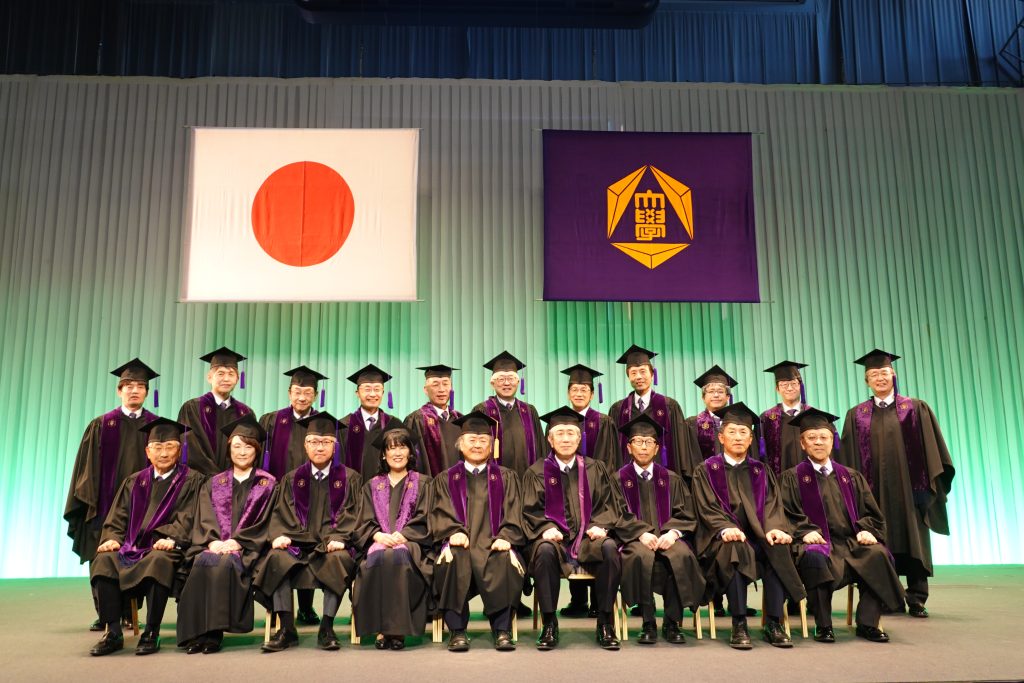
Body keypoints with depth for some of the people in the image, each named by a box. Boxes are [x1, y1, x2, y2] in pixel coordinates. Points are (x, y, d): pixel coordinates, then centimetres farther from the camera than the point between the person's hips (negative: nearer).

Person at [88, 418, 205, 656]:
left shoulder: (191, 480, 8)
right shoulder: (134, 482, 22)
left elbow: (187, 518, -5)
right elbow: (117, 518, 15)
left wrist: (172, 539, -23)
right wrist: (112, 538, -6)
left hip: (166, 549, -4)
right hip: (133, 547, 5)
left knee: (158, 562, -36)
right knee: (104, 561, -24)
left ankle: (151, 634, -25)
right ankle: (113, 633, -18)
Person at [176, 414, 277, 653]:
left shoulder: (267, 484, 12)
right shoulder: (214, 483, 21)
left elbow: (263, 522, 1)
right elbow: (204, 519, 8)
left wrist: (236, 542, -13)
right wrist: (213, 541, -12)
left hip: (246, 549, -2)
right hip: (213, 545, 2)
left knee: (224, 564, -34)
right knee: (203, 563, -31)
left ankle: (214, 632, -30)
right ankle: (197, 632, -29)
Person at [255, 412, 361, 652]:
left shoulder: (349, 478, 11)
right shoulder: (292, 479, 17)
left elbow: (351, 514, 2)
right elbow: (280, 514, 9)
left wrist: (338, 538, -17)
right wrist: (279, 535, -13)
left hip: (332, 545, -2)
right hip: (298, 543, 2)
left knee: (338, 560, -35)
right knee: (276, 558, -29)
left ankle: (327, 629, -25)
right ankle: (287, 629, -23)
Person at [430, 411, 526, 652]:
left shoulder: (506, 477, 20)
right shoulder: (446, 479, 20)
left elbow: (514, 514, 8)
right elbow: (441, 513, 7)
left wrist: (505, 537, -12)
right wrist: (453, 532, -15)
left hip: (494, 544, 0)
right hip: (461, 543, 0)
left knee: (505, 561, -34)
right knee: (452, 560, -34)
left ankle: (502, 631, -27)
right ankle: (457, 631, -27)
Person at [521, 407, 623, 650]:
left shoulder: (594, 469, 14)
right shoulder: (537, 472, 9)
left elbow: (608, 505, 10)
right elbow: (531, 510, 3)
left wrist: (599, 526, -10)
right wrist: (546, 528, -17)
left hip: (589, 538, 1)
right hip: (555, 538, -1)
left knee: (609, 548, -31)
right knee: (544, 550, -35)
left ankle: (605, 623, -19)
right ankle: (549, 624, -22)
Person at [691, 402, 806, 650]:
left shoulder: (760, 471, 18)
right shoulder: (707, 470, 9)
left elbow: (772, 504, 5)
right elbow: (707, 508, -3)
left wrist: (775, 528, -18)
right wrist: (725, 528, -23)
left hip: (757, 536, 3)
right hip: (724, 538, -2)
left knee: (778, 547, -31)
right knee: (734, 549, -37)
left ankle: (774, 624, -25)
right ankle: (739, 626, -32)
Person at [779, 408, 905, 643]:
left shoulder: (851, 477, 22)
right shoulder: (793, 477, 12)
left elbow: (871, 512, 17)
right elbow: (787, 514, 1)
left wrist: (866, 530, -5)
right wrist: (806, 531, -18)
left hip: (851, 542, 3)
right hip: (817, 542, -3)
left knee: (878, 554, -29)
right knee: (815, 556, -38)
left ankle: (867, 623, -18)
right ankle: (823, 626, -24)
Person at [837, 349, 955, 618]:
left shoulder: (916, 409, 5)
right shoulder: (856, 415, 7)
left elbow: (930, 447, 1)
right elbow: (850, 458, 5)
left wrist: (928, 483, -7)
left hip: (909, 486, -1)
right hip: (875, 490, 1)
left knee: (914, 542, 3)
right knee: (884, 545, 5)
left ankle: (917, 600, 11)